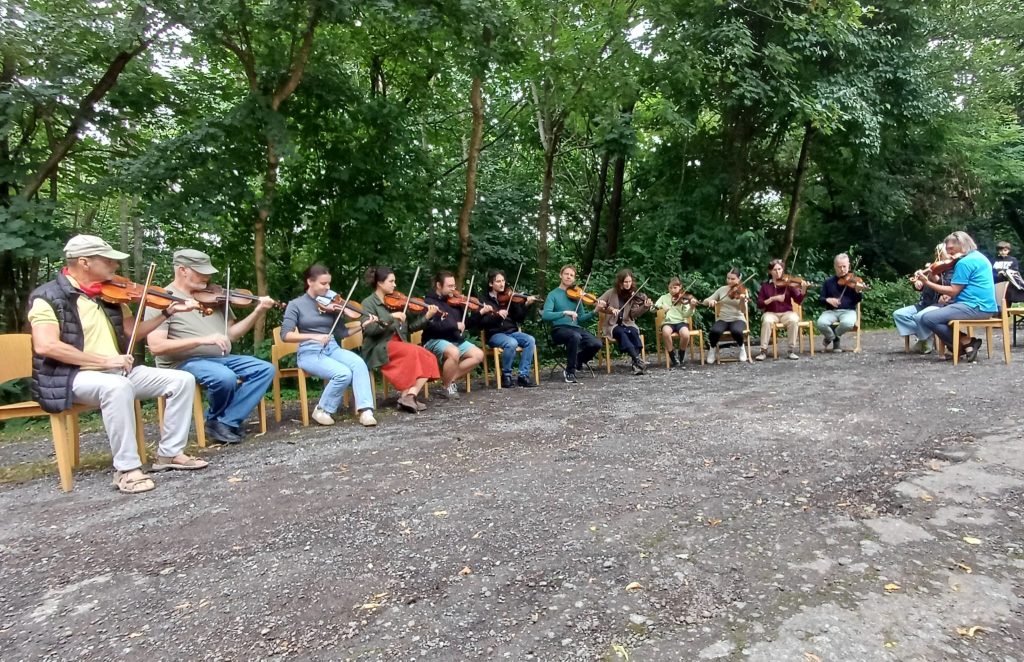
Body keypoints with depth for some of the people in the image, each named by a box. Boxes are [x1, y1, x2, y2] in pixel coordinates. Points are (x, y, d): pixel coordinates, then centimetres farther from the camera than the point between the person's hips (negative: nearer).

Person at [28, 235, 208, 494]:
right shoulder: (48, 296, -8)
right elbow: (46, 346, -21)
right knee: (118, 386, -39)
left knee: (183, 380, -7)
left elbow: (132, 332, 18)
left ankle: (169, 453, 1)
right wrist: (105, 360, -24)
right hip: (75, 376, -7)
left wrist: (167, 312, 5)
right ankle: (127, 468, -28)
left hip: (118, 372, 7)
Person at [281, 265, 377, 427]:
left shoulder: (331, 303, 9)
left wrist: (362, 325, -7)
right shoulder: (296, 304, -1)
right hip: (310, 353, -4)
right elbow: (285, 335, -11)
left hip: (332, 348, 4)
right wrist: (313, 336, -25)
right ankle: (322, 410, -6)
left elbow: (341, 333, 8)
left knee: (359, 363, -27)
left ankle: (365, 410, -29)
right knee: (343, 373, -29)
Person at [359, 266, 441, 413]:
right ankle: (406, 395, -22)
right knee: (413, 351, -29)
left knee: (428, 358, -15)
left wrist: (427, 317, -3)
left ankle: (410, 394, -24)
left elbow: (410, 326, 11)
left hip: (399, 345, 6)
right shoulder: (369, 303, -1)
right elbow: (368, 329, -17)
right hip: (380, 349, -6)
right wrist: (391, 317, -22)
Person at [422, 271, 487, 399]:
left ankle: (450, 379, -3)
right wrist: (455, 325, -21)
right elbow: (431, 326, -23)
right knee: (454, 353, -36)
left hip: (456, 340, 8)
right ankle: (446, 387, -13)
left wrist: (480, 313, 5)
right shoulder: (429, 302, -8)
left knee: (478, 355, -7)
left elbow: (465, 322, 19)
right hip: (435, 340, -8)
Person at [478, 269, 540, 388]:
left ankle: (523, 375, -18)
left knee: (530, 340, -24)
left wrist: (526, 305, -10)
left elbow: (519, 318, 6)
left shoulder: (508, 297, 13)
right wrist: (496, 315, -22)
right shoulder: (484, 300, 4)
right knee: (511, 343, -34)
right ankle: (506, 376, -15)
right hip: (495, 334, -4)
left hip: (512, 332, 4)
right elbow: (482, 322, -9)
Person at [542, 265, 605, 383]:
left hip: (576, 328, 5)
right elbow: (545, 315, -14)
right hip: (559, 329, -4)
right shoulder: (553, 294, 2)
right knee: (575, 337, -38)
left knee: (596, 344, -20)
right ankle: (570, 372, -18)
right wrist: (565, 312, -24)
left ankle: (574, 365, 7)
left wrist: (595, 311, -2)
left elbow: (581, 319, 14)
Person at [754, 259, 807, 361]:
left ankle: (792, 351, -20)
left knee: (794, 320, -33)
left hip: (786, 312, 0)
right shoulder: (765, 285, 5)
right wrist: (773, 298, -15)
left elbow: (798, 300, -6)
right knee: (767, 321, -35)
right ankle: (763, 351, -24)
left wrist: (803, 290, -23)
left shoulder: (787, 284, 4)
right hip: (771, 313, 0)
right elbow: (759, 304, -2)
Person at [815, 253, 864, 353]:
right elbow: (820, 299, 9)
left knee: (848, 323, -37)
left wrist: (858, 291, -23)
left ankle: (830, 338, -2)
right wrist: (828, 300, -13)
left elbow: (857, 300, -2)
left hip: (848, 311, -1)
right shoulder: (828, 281, 10)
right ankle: (836, 340, 1)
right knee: (820, 323, -32)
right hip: (831, 311, 1)